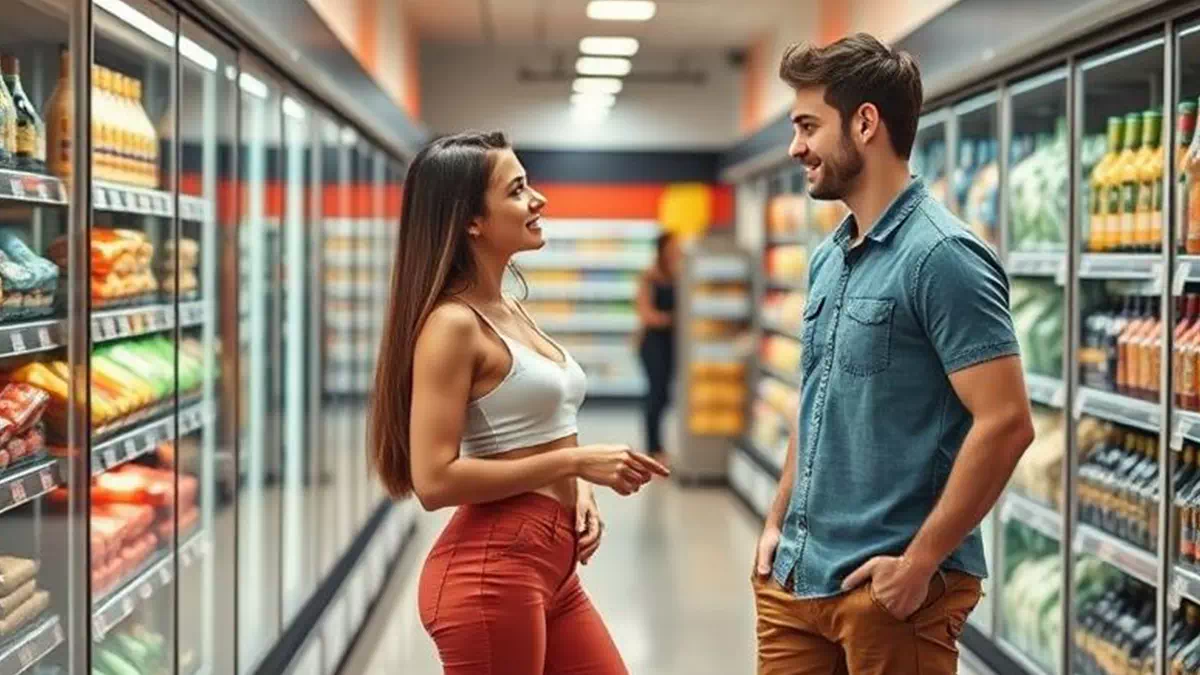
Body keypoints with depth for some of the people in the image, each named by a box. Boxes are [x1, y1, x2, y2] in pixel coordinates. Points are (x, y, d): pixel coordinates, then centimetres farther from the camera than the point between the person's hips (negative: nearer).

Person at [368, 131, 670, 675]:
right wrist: (574, 462, -17)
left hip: (551, 567, 9)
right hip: (490, 572, -9)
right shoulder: (452, 324, -15)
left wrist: (578, 492, 3)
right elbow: (435, 480, -21)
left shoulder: (510, 312, 12)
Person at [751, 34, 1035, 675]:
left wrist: (919, 562, -18)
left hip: (890, 586, -8)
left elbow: (1005, 423, -20)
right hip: (796, 575, 8)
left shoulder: (941, 256, -15)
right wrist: (777, 522, 13)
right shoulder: (826, 259, 11)